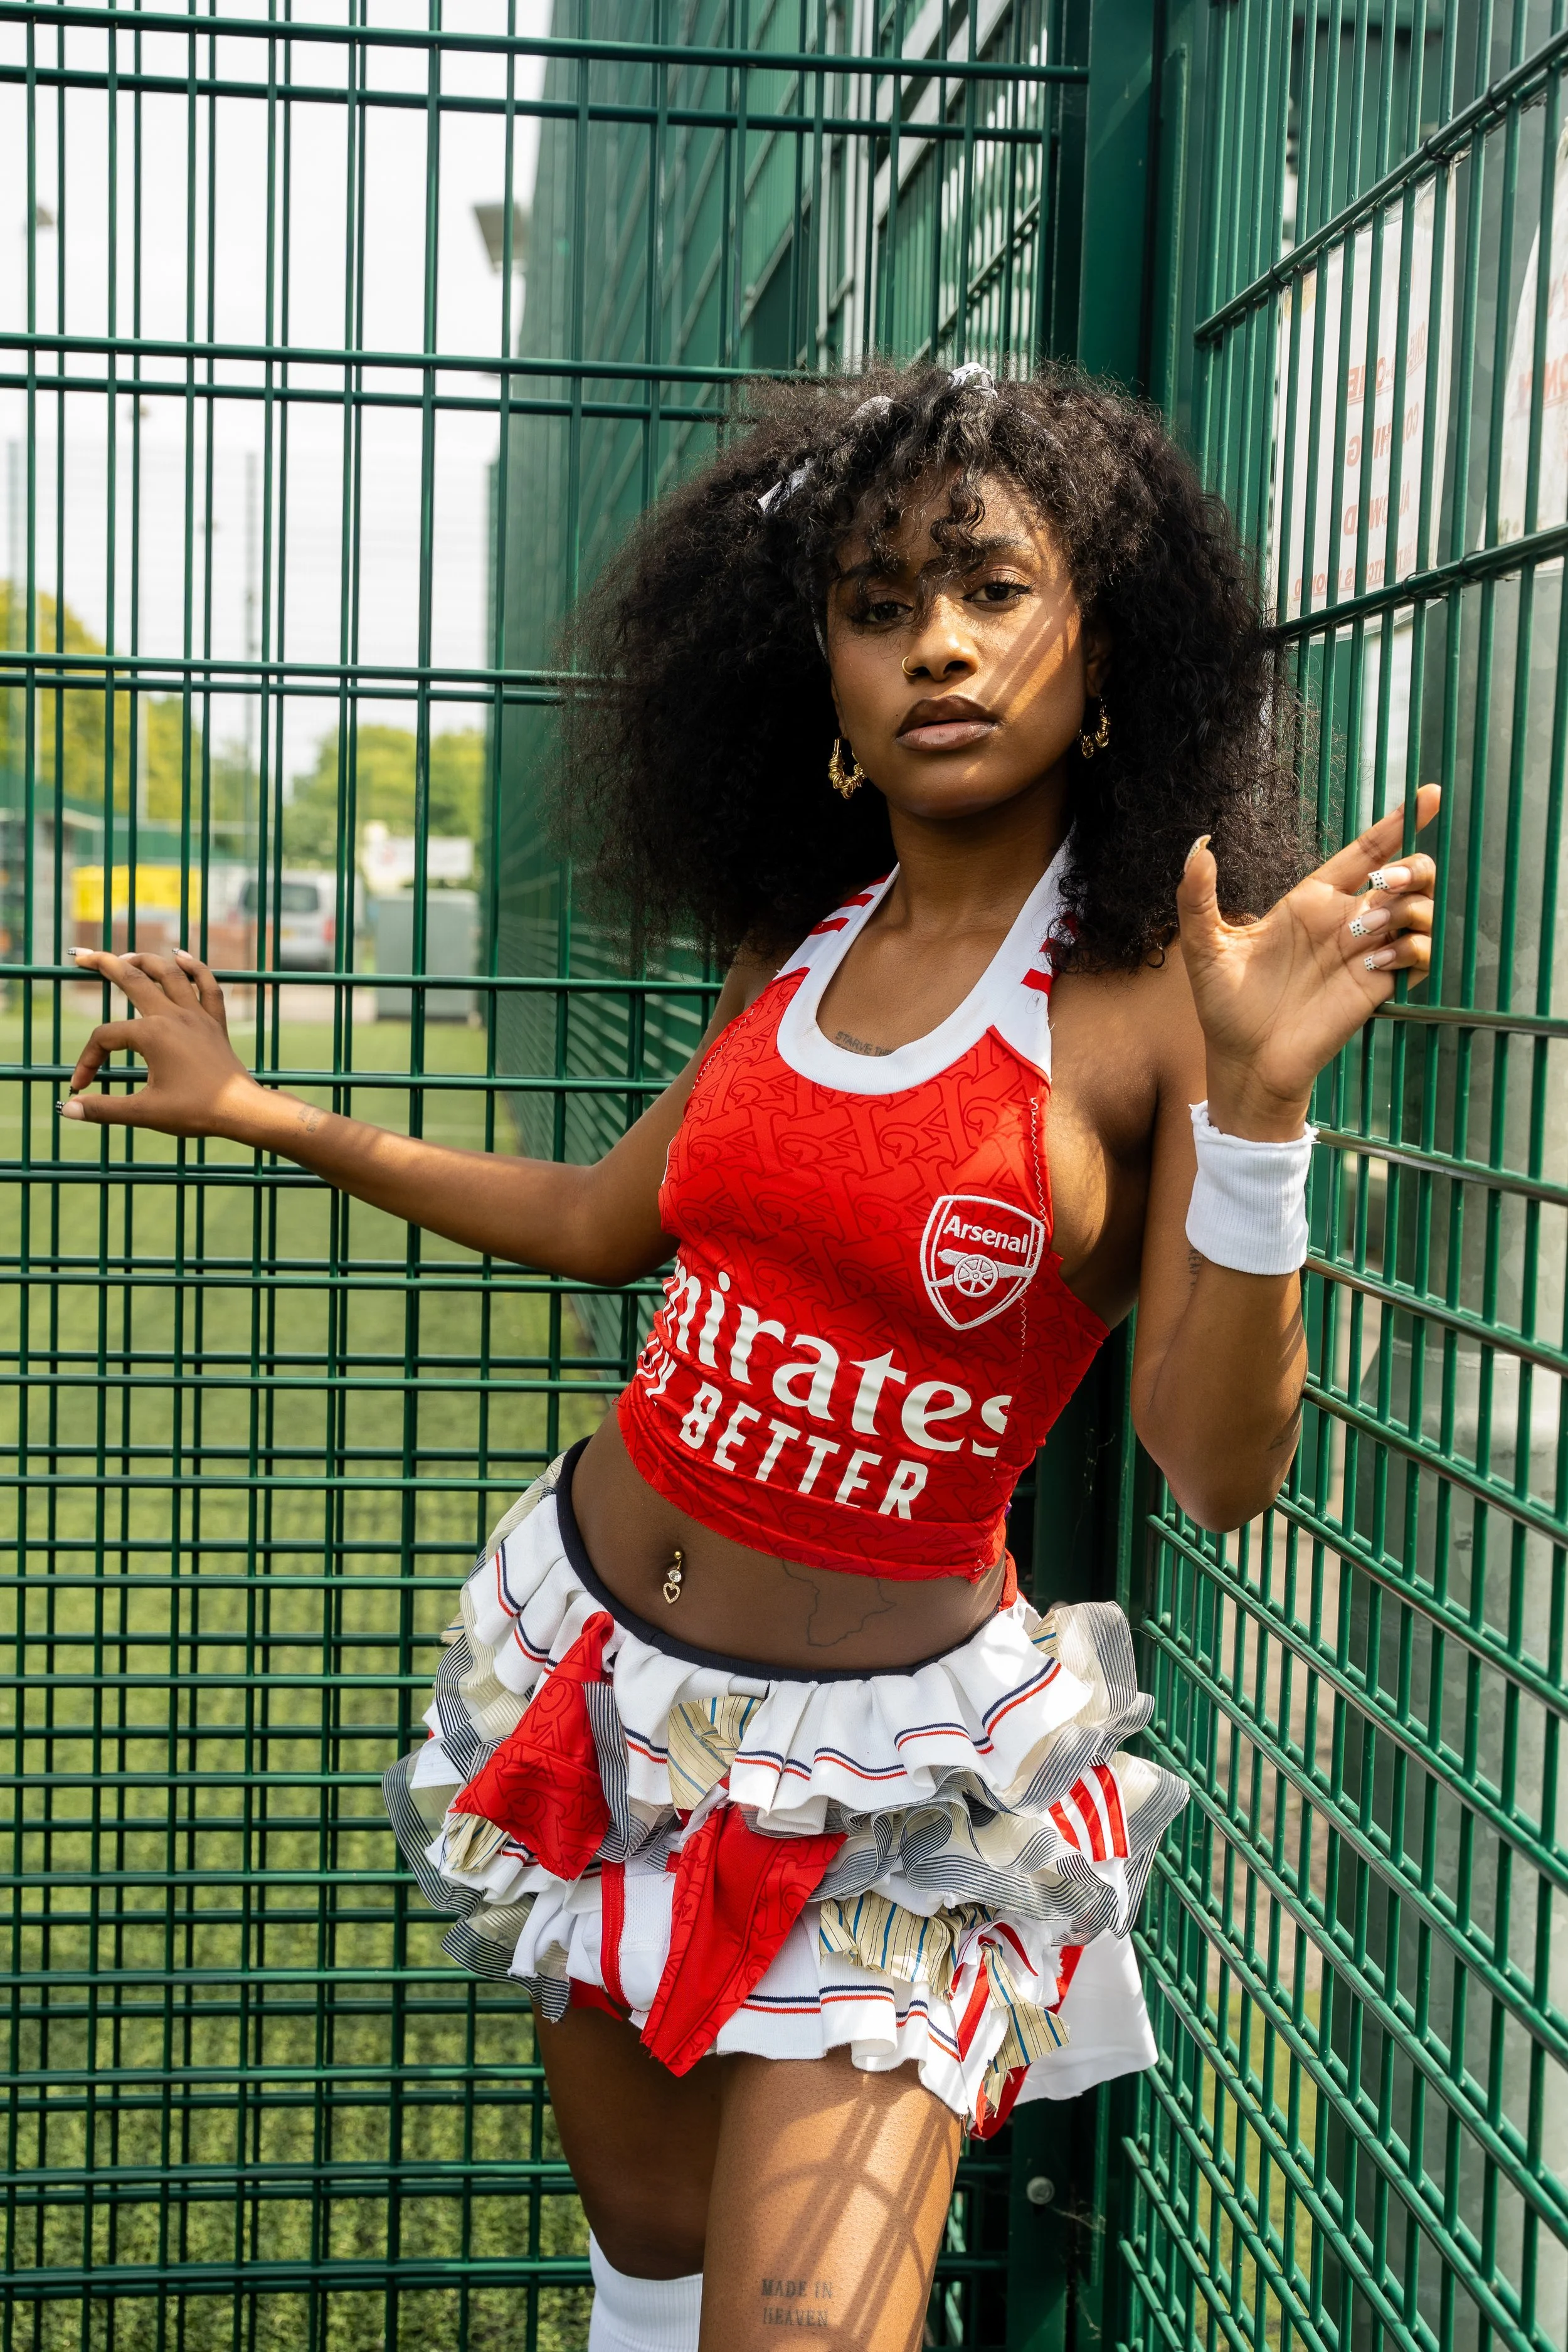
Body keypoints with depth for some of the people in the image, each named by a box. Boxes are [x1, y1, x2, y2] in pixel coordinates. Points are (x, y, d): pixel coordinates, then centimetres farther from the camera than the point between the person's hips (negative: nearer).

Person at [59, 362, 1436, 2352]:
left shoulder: (1159, 998, -13)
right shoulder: (797, 943, 3)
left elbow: (1220, 1468, -18)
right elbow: (610, 1219, 17)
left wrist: (1259, 1104, -31)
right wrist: (256, 1114, 18)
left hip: (878, 1764, -5)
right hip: (593, 1668, 5)